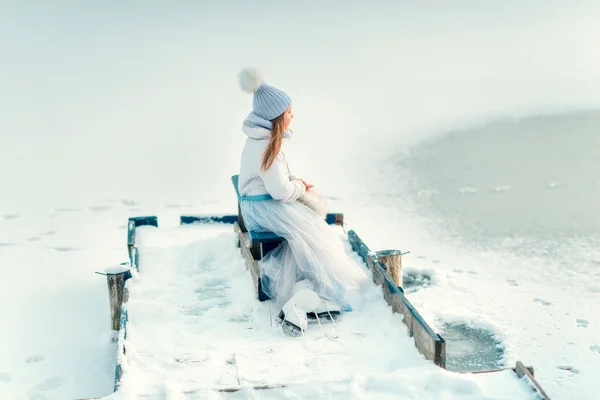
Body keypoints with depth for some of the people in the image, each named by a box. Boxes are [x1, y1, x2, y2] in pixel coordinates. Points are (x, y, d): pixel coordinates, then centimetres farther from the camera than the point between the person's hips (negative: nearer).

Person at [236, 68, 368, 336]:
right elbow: (280, 191, -24)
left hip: (263, 203, 10)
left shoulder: (263, 138, 9)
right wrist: (300, 187, -4)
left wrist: (296, 184, 6)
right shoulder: (265, 147, -24)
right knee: (313, 235, -12)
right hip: (263, 208, -10)